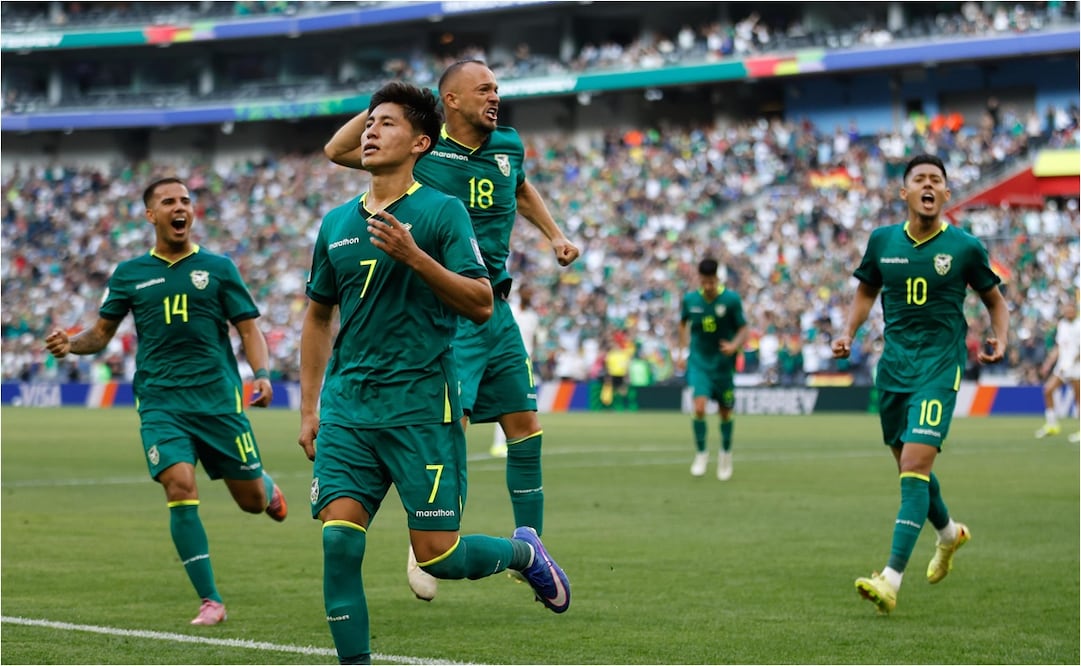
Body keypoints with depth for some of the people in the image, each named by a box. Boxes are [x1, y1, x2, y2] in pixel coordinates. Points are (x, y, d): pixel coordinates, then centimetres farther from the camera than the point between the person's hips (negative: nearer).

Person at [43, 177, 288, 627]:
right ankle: (210, 602, -10)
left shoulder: (217, 267, 6)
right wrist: (71, 343, -8)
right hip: (160, 401, 0)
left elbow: (248, 328, 6)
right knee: (180, 488, -19)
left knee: (252, 501, 3)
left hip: (219, 398, 0)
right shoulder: (130, 274, 10)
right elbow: (102, 332, 14)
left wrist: (261, 375, -12)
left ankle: (268, 488, 44)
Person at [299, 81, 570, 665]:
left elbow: (481, 304, -8)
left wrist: (415, 257, -20)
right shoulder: (336, 223, 13)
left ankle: (523, 552, 28)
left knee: (438, 556, -4)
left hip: (421, 405, -4)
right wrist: (308, 408, 17)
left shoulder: (442, 211, -1)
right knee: (338, 541, -9)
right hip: (346, 406, 4)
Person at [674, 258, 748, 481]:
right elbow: (683, 323, 16)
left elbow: (743, 329, -6)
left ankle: (726, 451, 35)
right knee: (699, 406, -17)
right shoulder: (690, 300, -4)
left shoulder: (731, 299, -11)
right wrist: (681, 351, 11)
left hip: (723, 363, 0)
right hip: (699, 362, 0)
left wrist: (735, 345, -26)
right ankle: (701, 453, 2)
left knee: (726, 412, 9)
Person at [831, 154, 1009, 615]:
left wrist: (999, 339, -8)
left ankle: (891, 581, -21)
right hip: (893, 367, 4)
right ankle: (949, 533, 47)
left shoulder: (965, 247, -4)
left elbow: (995, 300, 10)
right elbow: (866, 291, 19)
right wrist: (848, 333, 4)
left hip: (939, 368, -4)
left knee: (915, 466, -17)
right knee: (909, 467, 15)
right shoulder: (882, 241, 4)